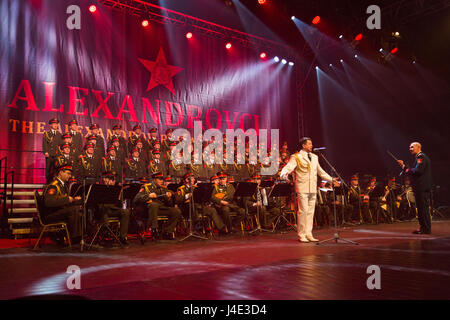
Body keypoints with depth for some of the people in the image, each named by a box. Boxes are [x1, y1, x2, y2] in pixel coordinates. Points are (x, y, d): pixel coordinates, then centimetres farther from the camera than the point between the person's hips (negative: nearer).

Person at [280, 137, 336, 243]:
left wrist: (331, 180, 27)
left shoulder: (314, 157, 19)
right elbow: (288, 167, -14)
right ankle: (301, 235, 2)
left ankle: (308, 234, 15)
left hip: (313, 189, 6)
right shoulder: (296, 157, -1)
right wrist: (284, 174, -35)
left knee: (310, 212, 7)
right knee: (303, 211, -7)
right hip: (302, 189, -6)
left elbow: (321, 171, 28)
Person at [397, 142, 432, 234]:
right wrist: (403, 166, 13)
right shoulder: (418, 157, 22)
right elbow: (413, 171, 20)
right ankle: (423, 228, 19)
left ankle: (426, 229, -3)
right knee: (421, 208, 13)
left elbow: (418, 170, -23)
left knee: (423, 208, -7)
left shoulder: (421, 156, -11)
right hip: (420, 188, 11)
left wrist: (407, 170, -10)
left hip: (422, 188, -11)